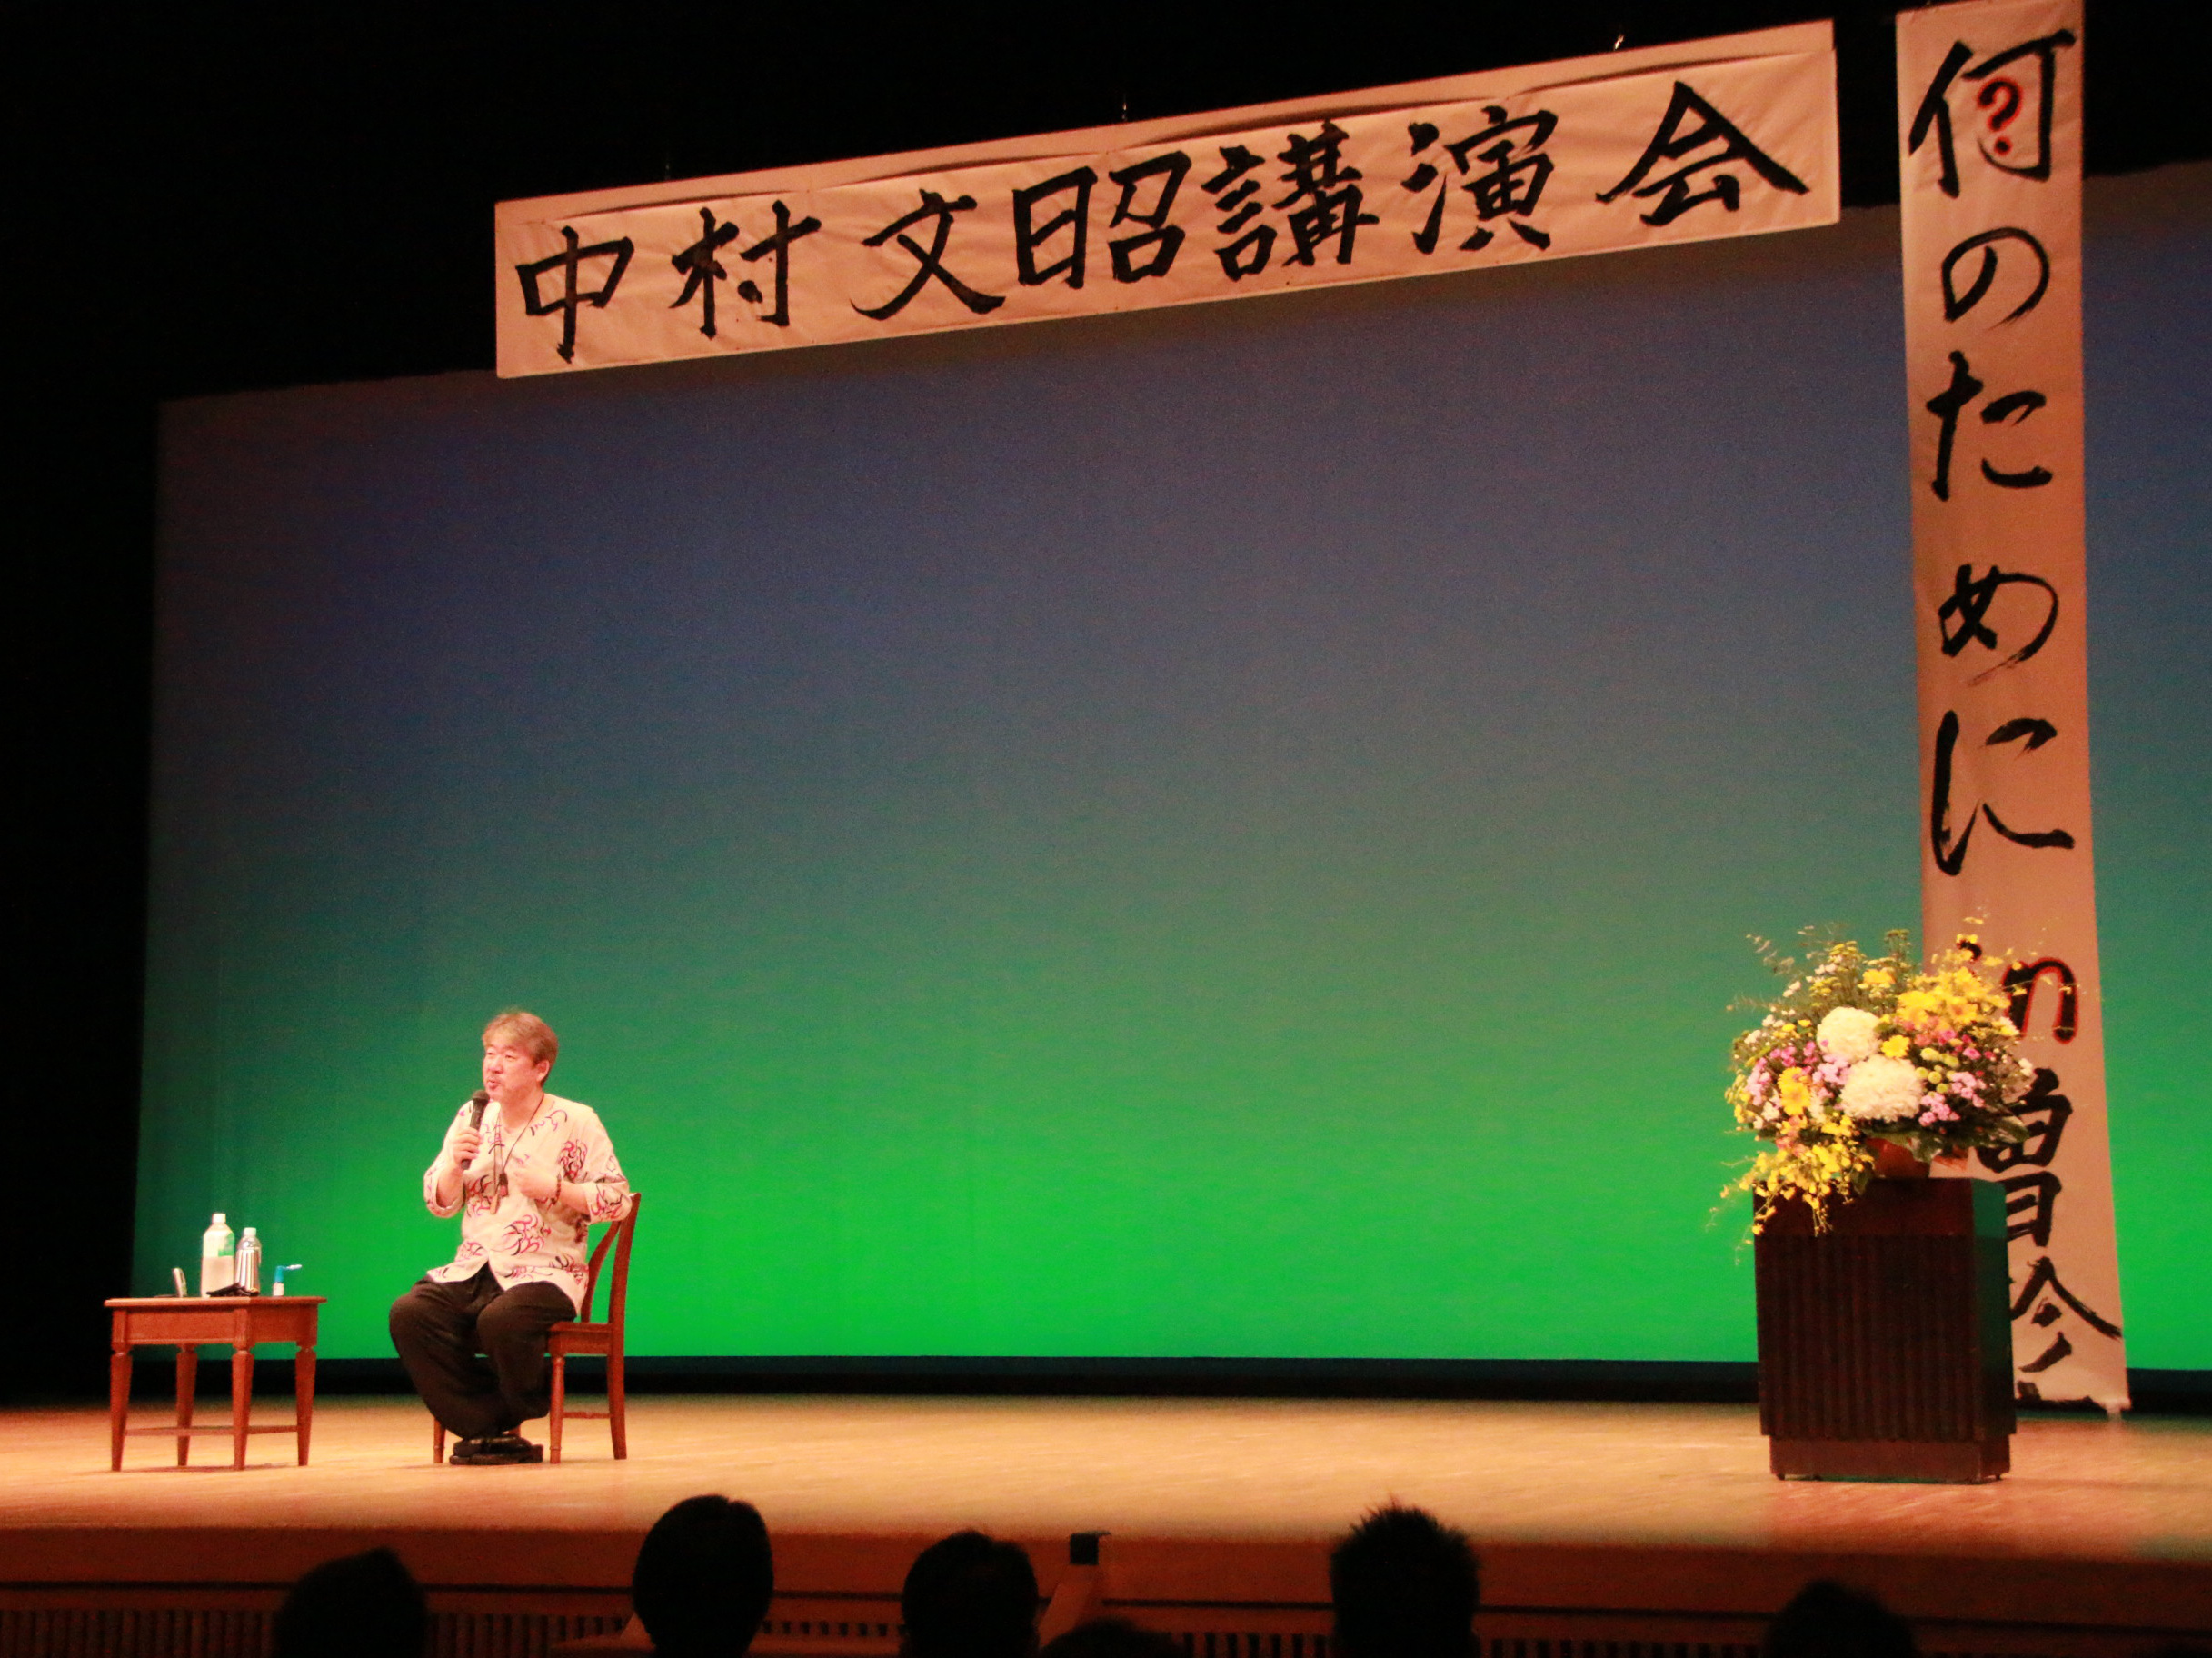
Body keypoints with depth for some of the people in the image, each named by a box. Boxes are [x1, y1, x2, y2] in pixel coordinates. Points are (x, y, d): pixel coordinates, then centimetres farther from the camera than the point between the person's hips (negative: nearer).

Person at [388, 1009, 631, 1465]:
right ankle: (489, 1429, -14)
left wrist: (552, 1187, -15)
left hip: (543, 1272, -5)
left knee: (501, 1321, -35)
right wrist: (455, 1165, -6)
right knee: (410, 1314, -22)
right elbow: (439, 1203, 15)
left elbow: (617, 1200, -4)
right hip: (472, 1269, 5)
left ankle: (518, 1418, -6)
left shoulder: (576, 1122, -1)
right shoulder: (472, 1117, 13)